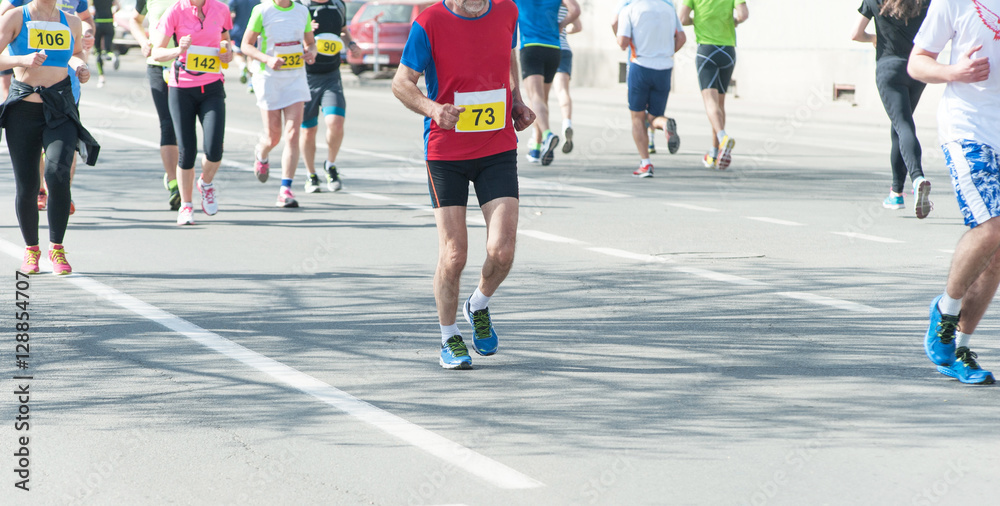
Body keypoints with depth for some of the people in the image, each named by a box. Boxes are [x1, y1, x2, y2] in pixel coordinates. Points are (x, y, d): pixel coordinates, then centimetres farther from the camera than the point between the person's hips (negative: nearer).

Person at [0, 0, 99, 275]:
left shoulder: (72, 23, 10)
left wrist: (81, 66, 8)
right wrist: (22, 60, -25)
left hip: (60, 110, 1)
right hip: (22, 108, -1)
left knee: (58, 173, -21)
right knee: (26, 185, 2)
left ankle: (57, 247, -10)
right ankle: (31, 249, 24)